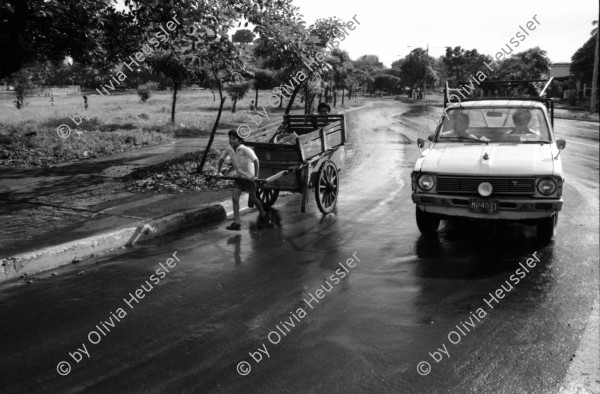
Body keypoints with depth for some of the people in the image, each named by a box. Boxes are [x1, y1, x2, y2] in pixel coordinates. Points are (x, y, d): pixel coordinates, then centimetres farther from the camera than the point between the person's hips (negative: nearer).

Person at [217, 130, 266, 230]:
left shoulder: (245, 150, -24)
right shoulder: (229, 150, -6)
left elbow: (255, 160, -27)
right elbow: (221, 159, 10)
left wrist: (256, 176, -28)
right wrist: (219, 172, 7)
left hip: (249, 177, -5)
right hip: (238, 177, 5)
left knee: (252, 198, 7)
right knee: (234, 198, -9)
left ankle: (263, 213, 37)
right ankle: (236, 222, -6)